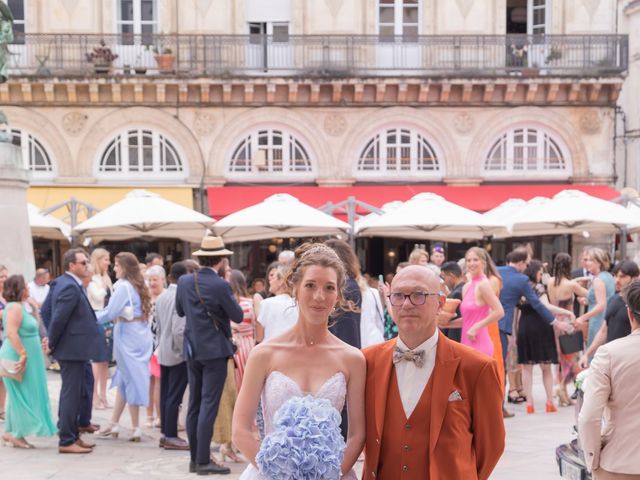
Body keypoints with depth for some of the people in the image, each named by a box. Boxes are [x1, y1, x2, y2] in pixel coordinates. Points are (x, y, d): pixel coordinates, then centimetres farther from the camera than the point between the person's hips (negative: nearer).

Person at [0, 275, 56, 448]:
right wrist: (23, 354, -28)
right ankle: (17, 434, 1)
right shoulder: (15, 307, -15)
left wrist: (37, 345, 16)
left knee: (19, 399, 14)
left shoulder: (18, 307, 16)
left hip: (25, 359, 10)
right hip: (20, 360, -10)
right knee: (22, 397, -4)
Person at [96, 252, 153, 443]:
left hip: (128, 337, -8)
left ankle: (136, 428, 5)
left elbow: (110, 313, -15)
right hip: (141, 334, 8)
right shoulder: (138, 286, 12)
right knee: (124, 379, 13)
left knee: (130, 379, -1)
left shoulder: (123, 286, -14)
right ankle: (114, 424, 19)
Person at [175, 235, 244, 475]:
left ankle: (195, 458, 17)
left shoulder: (184, 281, 1)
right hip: (214, 350, -6)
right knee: (209, 405, -4)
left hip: (192, 349, 6)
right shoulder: (220, 286, -17)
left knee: (194, 404, 12)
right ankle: (203, 461, -3)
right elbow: (238, 316, -9)